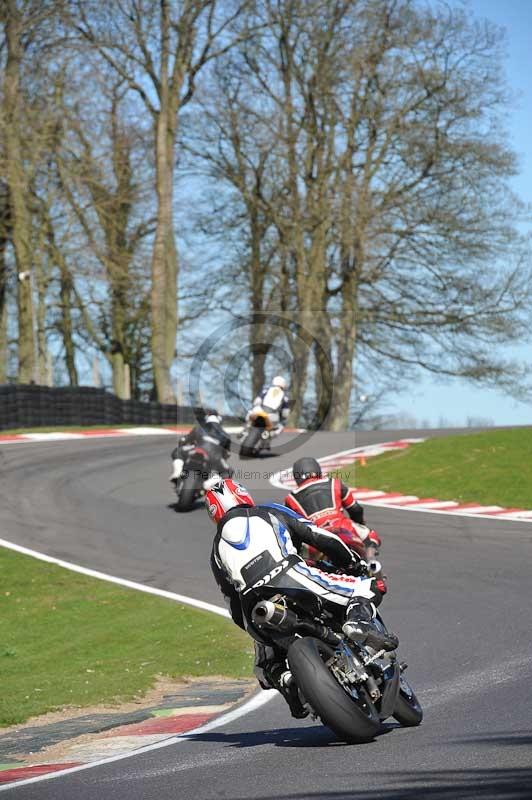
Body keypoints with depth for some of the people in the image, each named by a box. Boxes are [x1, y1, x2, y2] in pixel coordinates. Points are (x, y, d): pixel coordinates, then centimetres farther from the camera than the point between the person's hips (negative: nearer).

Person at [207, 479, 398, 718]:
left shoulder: (218, 549, 29)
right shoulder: (272, 514, 25)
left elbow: (234, 605, 28)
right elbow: (323, 538, 18)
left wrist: (252, 628, 43)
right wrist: (353, 564, 30)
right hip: (291, 579, -3)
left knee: (266, 664, 28)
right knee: (366, 590, 6)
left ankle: (286, 680, -5)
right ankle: (359, 621, -26)